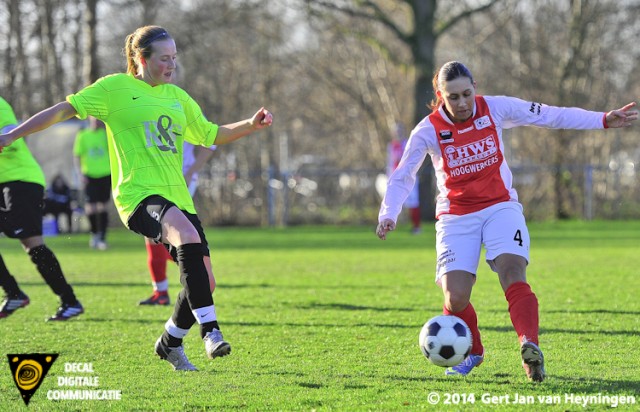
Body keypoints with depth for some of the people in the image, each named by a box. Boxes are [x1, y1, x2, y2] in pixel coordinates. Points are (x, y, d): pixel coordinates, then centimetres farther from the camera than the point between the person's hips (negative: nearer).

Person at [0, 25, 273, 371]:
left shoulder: (177, 97, 20)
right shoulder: (116, 87, 3)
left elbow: (213, 135, 29)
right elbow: (63, 110, 2)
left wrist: (252, 124, 12)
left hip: (177, 198, 7)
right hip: (138, 194, -7)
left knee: (203, 282, 0)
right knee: (188, 237, -36)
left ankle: (170, 342, 26)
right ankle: (209, 329, -37)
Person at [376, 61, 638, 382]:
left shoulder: (496, 109, -5)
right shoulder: (428, 132, -8)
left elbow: (552, 116, 0)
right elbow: (401, 178, 1)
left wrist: (604, 120, -4)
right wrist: (388, 216, -15)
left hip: (500, 207, 0)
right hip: (456, 217, 0)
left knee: (512, 272, -27)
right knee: (455, 298, -13)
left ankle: (529, 346, -45)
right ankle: (471, 353, 17)